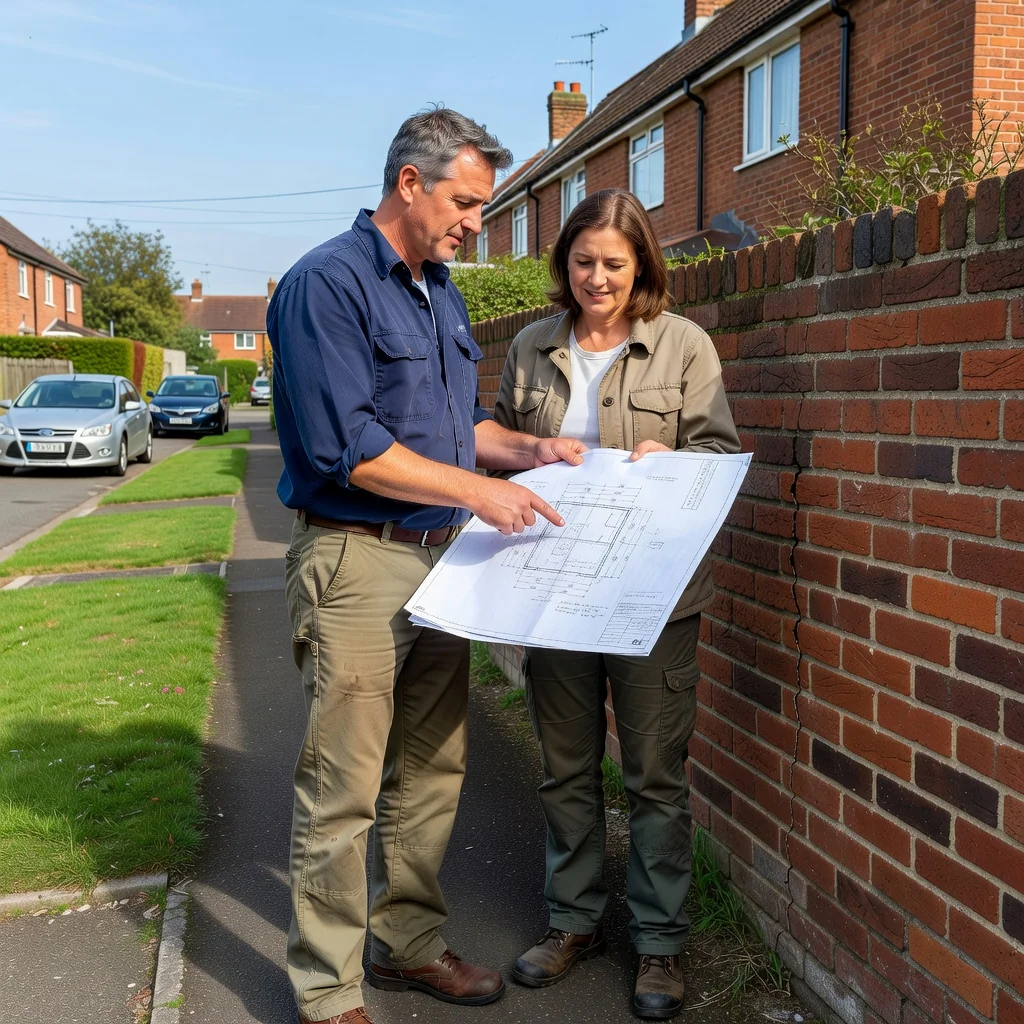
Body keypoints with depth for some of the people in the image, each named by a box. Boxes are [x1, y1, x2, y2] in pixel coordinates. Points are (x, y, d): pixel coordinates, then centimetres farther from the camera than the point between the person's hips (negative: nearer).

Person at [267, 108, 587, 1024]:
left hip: (439, 557, 9)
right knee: (343, 793, 0)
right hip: (355, 561, -8)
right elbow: (347, 448, -20)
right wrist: (479, 490, -15)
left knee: (431, 774, 16)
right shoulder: (328, 283, -12)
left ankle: (409, 944, 33)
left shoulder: (442, 291, 16)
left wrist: (529, 450, 8)